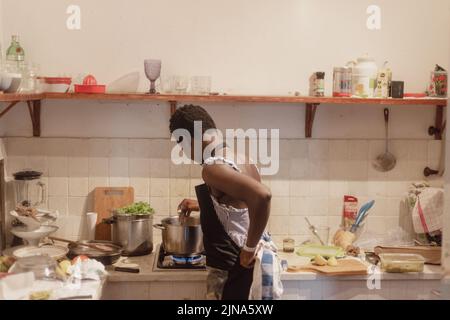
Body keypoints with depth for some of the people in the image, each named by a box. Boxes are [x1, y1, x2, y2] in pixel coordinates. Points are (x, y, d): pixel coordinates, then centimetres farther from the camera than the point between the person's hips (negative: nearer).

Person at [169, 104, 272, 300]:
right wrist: (202, 205, 28)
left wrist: (249, 248, -26)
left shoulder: (214, 168, -22)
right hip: (242, 265, 9)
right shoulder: (239, 159, 7)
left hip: (232, 269, -9)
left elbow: (262, 195, -37)